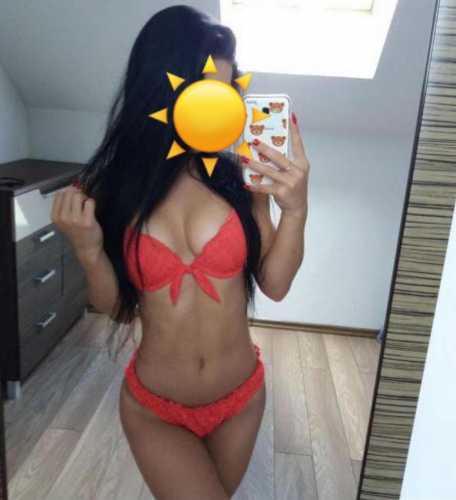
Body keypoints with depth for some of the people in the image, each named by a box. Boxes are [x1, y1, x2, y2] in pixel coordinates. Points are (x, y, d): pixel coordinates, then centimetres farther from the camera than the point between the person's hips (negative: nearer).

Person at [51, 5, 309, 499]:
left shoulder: (241, 175, -12)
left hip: (241, 398, 2)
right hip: (152, 408, -1)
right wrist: (88, 250, -22)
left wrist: (296, 209, -24)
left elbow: (275, 285, -9)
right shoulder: (108, 185, -11)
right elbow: (114, 305, -4)